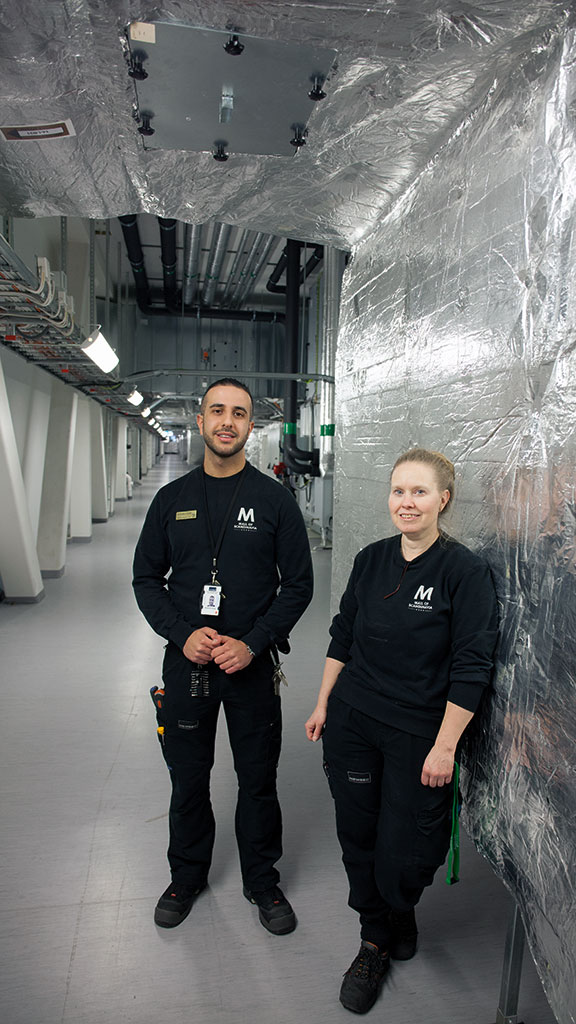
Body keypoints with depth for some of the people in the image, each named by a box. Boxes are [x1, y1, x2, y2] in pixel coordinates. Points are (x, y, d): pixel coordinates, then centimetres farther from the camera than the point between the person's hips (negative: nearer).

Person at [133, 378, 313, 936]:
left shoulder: (275, 499, -4)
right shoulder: (172, 498, 2)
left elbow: (298, 584, -3)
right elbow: (147, 579, 5)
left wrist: (252, 643, -14)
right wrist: (183, 633, -11)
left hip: (252, 664, -1)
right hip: (185, 663, 2)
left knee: (258, 781, 13)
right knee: (187, 778, 17)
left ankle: (262, 880, 36)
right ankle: (187, 875, 41)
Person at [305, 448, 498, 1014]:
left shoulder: (464, 571, -13)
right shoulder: (371, 559, 1)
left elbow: (471, 668, -13)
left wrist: (445, 746, -13)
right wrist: (323, 704, 10)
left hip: (418, 733, -4)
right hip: (352, 722, 4)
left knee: (404, 854, 5)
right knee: (358, 834, 14)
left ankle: (400, 914, 42)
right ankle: (376, 942, 39)